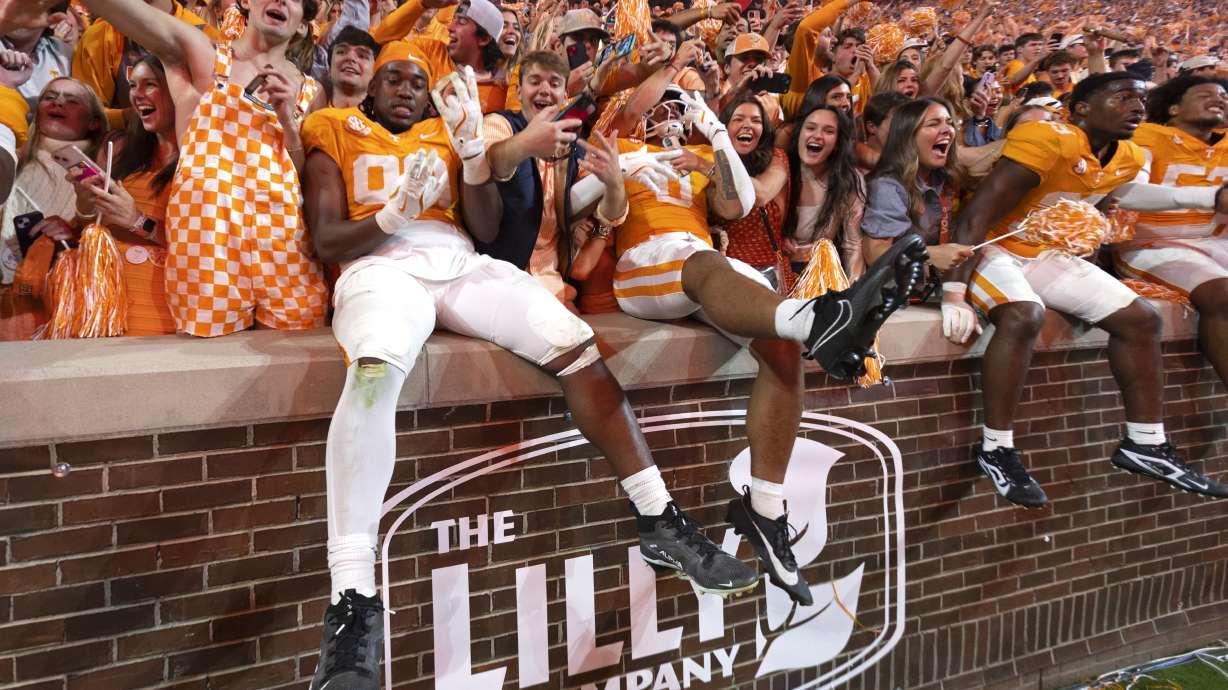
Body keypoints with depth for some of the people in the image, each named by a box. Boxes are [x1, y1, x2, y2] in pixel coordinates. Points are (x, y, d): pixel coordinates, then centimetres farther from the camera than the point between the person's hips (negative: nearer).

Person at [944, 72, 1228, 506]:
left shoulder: (1129, 158, 2)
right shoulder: (1048, 140, -25)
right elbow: (976, 216, -29)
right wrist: (954, 294, -36)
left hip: (1045, 254, 9)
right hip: (991, 249, -9)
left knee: (1140, 319, 2)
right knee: (1024, 316, -38)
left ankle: (1145, 444, 10)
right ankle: (995, 449, -28)